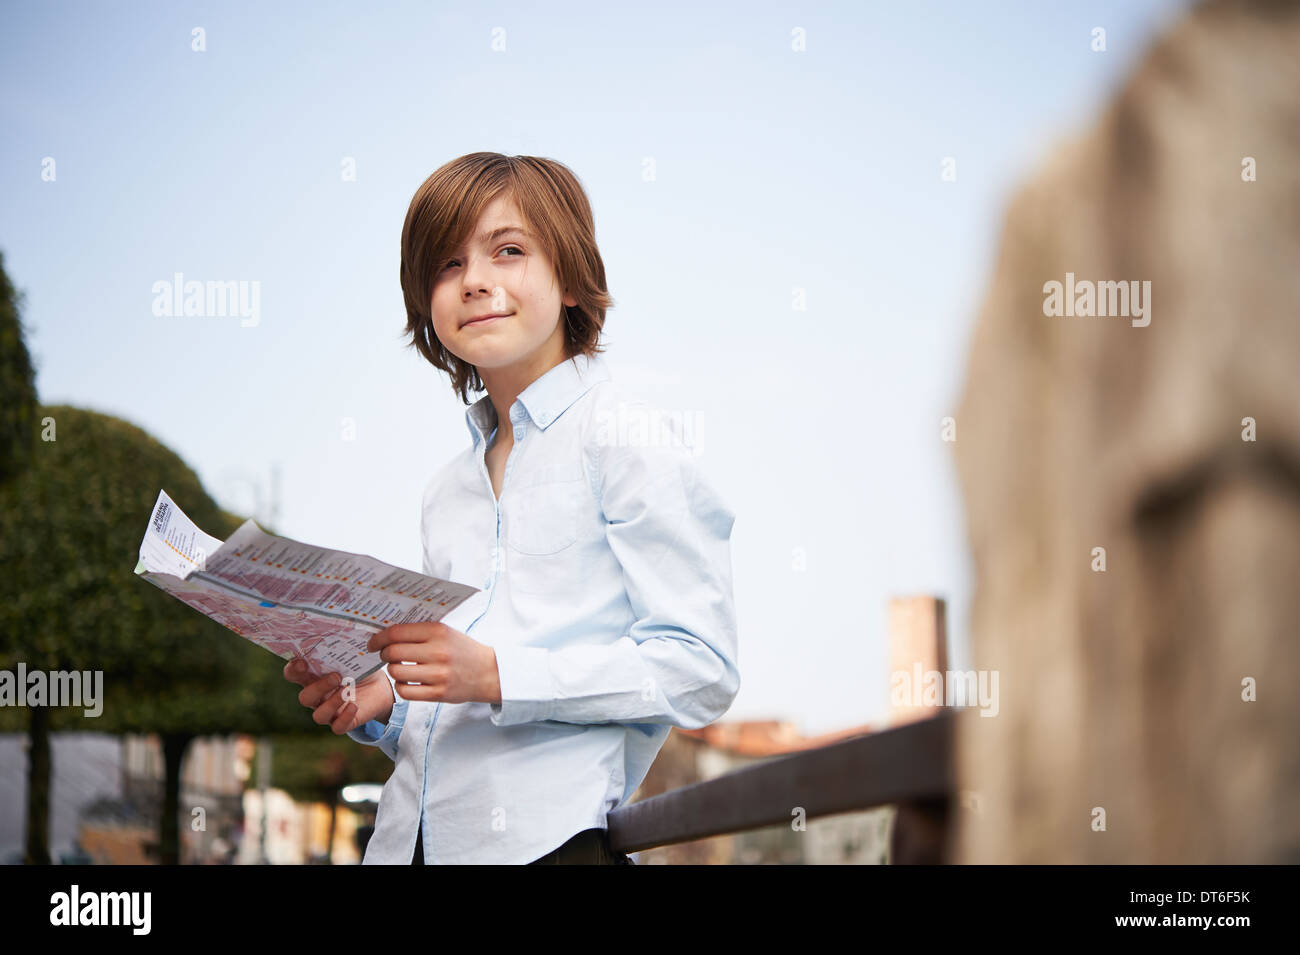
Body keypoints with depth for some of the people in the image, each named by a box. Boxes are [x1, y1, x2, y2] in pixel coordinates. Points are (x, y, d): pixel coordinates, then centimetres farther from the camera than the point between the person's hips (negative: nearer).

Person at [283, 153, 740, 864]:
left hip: (551, 836, -6)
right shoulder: (448, 490, 19)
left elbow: (701, 669, -11)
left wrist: (496, 676, -18)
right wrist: (383, 705, 4)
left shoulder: (627, 440, -2)